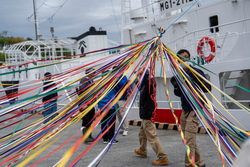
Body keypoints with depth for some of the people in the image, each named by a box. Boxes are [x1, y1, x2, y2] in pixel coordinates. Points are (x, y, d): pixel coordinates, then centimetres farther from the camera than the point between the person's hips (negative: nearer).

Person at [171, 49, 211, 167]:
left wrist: (196, 81, -30)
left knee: (189, 141, -13)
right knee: (188, 140, 14)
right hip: (184, 112, 8)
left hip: (194, 111, -8)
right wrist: (176, 87, -1)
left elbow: (208, 88, -16)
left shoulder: (196, 72, -8)